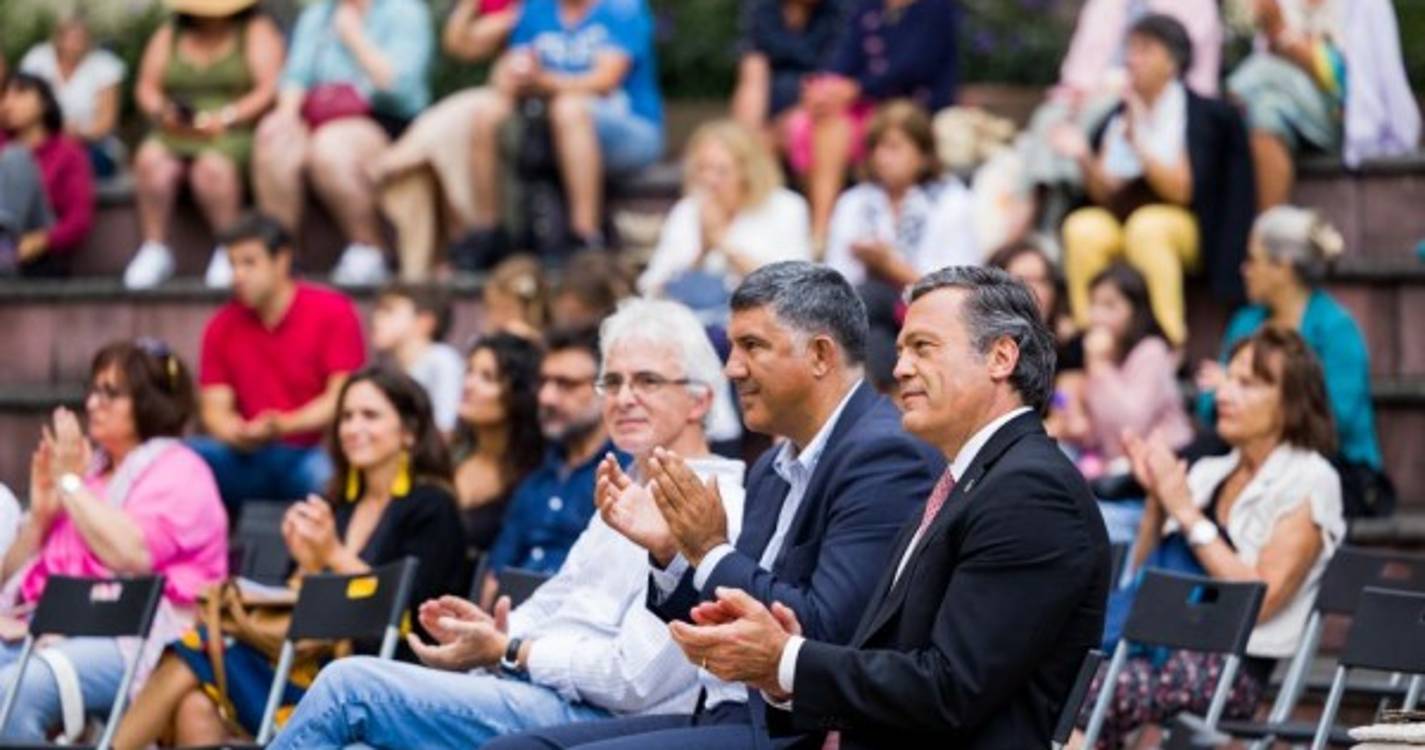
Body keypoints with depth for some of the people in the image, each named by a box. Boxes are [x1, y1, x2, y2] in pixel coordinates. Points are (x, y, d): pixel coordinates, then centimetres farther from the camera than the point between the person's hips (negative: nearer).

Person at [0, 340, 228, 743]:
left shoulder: (177, 471, 3)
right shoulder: (89, 464, 23)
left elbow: (129, 555, -17)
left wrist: (71, 483, -7)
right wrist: (40, 514, 5)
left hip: (132, 641, -7)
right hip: (46, 628, 7)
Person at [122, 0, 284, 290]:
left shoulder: (257, 31, 4)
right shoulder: (169, 35, 16)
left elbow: (269, 90, -7)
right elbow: (146, 88, 12)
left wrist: (226, 119, -18)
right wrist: (162, 112, -10)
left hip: (237, 135, -4)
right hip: (176, 135, 4)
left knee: (212, 166, -36)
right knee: (150, 159, -28)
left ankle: (229, 252, -25)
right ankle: (154, 249, -24)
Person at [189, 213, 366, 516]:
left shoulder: (332, 312, -2)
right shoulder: (222, 326, 8)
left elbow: (342, 399, -8)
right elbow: (215, 408, 6)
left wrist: (282, 426, -23)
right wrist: (239, 433, -18)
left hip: (314, 452, -3)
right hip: (249, 457, 4)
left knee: (326, 474, -38)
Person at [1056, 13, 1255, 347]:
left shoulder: (1203, 114, -3)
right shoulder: (1118, 115, 10)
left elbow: (1183, 190, -12)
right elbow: (1104, 193, 9)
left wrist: (1138, 141, -21)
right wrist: (1084, 158, -10)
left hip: (1182, 226, -4)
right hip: (1119, 220, 4)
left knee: (1147, 226, -37)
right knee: (1082, 228, -28)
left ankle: (1168, 343, -38)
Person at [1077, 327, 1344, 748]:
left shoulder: (1309, 482, 0)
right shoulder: (1209, 472, 19)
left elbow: (1261, 599, -11)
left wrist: (1186, 511, -9)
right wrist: (1156, 499, 6)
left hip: (1236, 668, -6)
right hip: (1166, 644, 6)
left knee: (1088, 694, -31)